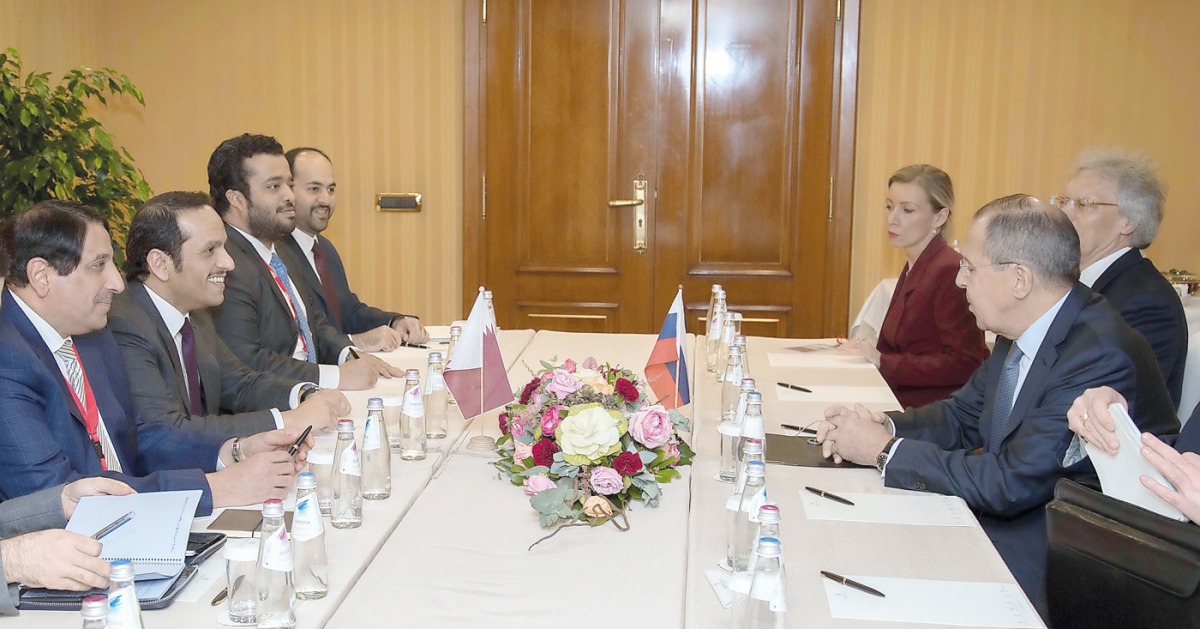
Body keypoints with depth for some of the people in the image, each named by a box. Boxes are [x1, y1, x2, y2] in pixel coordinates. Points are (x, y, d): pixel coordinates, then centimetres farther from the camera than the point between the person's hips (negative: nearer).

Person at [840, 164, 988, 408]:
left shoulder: (951, 271, -13)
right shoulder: (914, 268, 14)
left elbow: (964, 364, -18)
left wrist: (883, 361, -19)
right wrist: (870, 353, -3)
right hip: (902, 402, 8)